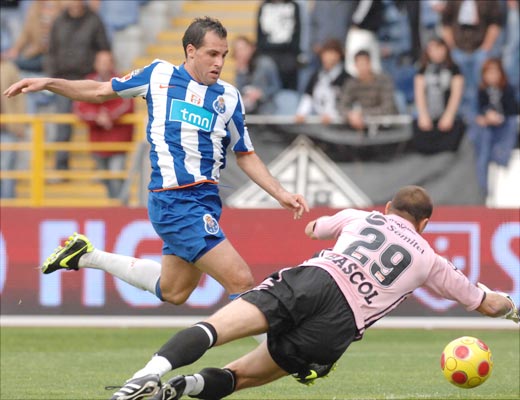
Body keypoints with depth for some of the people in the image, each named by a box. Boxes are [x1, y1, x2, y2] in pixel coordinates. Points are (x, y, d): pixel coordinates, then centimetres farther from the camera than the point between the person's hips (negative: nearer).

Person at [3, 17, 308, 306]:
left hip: (206, 201, 6)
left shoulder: (229, 97, 9)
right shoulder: (159, 75, 2)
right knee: (241, 281, -18)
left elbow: (246, 155, 17)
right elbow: (101, 91, 15)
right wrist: (47, 83, 8)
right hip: (173, 201, -6)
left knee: (172, 292, 19)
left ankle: (89, 257, 35)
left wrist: (281, 193, 6)